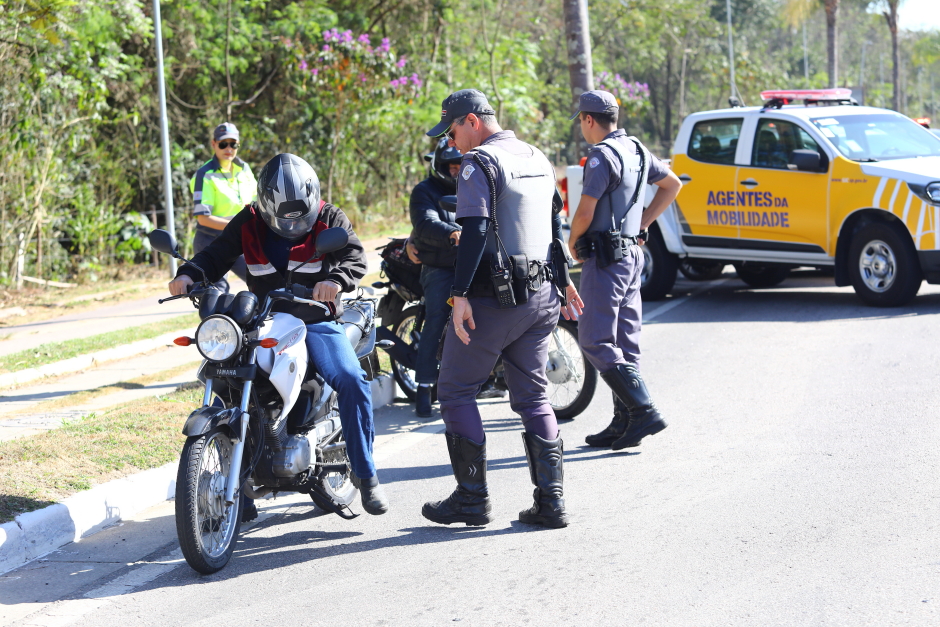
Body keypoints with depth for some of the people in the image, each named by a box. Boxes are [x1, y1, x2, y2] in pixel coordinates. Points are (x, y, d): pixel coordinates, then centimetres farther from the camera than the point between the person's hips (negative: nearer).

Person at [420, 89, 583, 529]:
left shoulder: (479, 163, -10)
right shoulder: (537, 159, 16)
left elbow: (475, 232, -21)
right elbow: (556, 225, 23)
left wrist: (460, 295, -24)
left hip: (494, 297, -8)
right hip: (541, 296, 8)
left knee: (456, 391, 3)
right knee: (533, 397, 11)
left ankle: (472, 498, 3)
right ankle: (550, 501, 5)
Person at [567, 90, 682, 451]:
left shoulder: (602, 156, -15)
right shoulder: (637, 150, 13)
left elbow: (585, 212, -19)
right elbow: (672, 184, 25)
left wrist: (573, 243, -1)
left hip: (605, 258, -9)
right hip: (632, 255, 9)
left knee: (595, 342, -7)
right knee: (624, 342, 11)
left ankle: (644, 411, -15)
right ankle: (624, 423, 13)